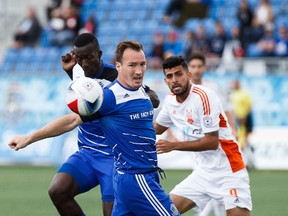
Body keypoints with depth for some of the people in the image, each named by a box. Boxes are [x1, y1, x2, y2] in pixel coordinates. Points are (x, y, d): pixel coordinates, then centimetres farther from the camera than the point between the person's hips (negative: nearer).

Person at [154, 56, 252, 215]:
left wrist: (173, 146, -20)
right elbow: (157, 128, 23)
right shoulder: (170, 101, 3)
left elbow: (212, 142, -22)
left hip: (228, 171, -7)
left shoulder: (204, 97, -19)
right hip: (203, 172, 7)